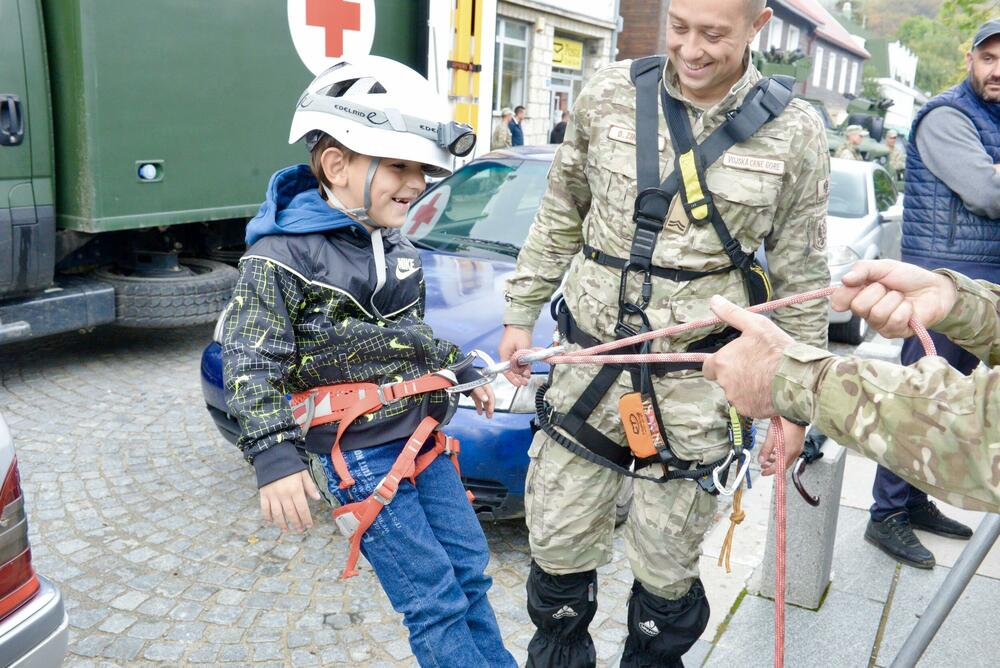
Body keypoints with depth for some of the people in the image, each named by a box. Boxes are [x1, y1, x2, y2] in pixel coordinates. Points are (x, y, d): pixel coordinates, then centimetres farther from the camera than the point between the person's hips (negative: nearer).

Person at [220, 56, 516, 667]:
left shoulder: (395, 245, 10)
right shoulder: (284, 255, -14)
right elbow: (251, 364, -16)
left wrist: (463, 372, 27)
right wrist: (273, 455, -23)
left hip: (424, 434, 8)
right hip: (357, 455, -7)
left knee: (470, 571, 16)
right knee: (435, 602, -1)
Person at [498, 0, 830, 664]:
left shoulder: (794, 131, -3)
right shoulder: (608, 95, -1)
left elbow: (801, 276, 3)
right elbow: (560, 215, 10)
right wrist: (521, 313, 11)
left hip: (699, 380, -1)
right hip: (590, 359, 2)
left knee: (667, 564, 12)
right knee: (558, 542, 12)